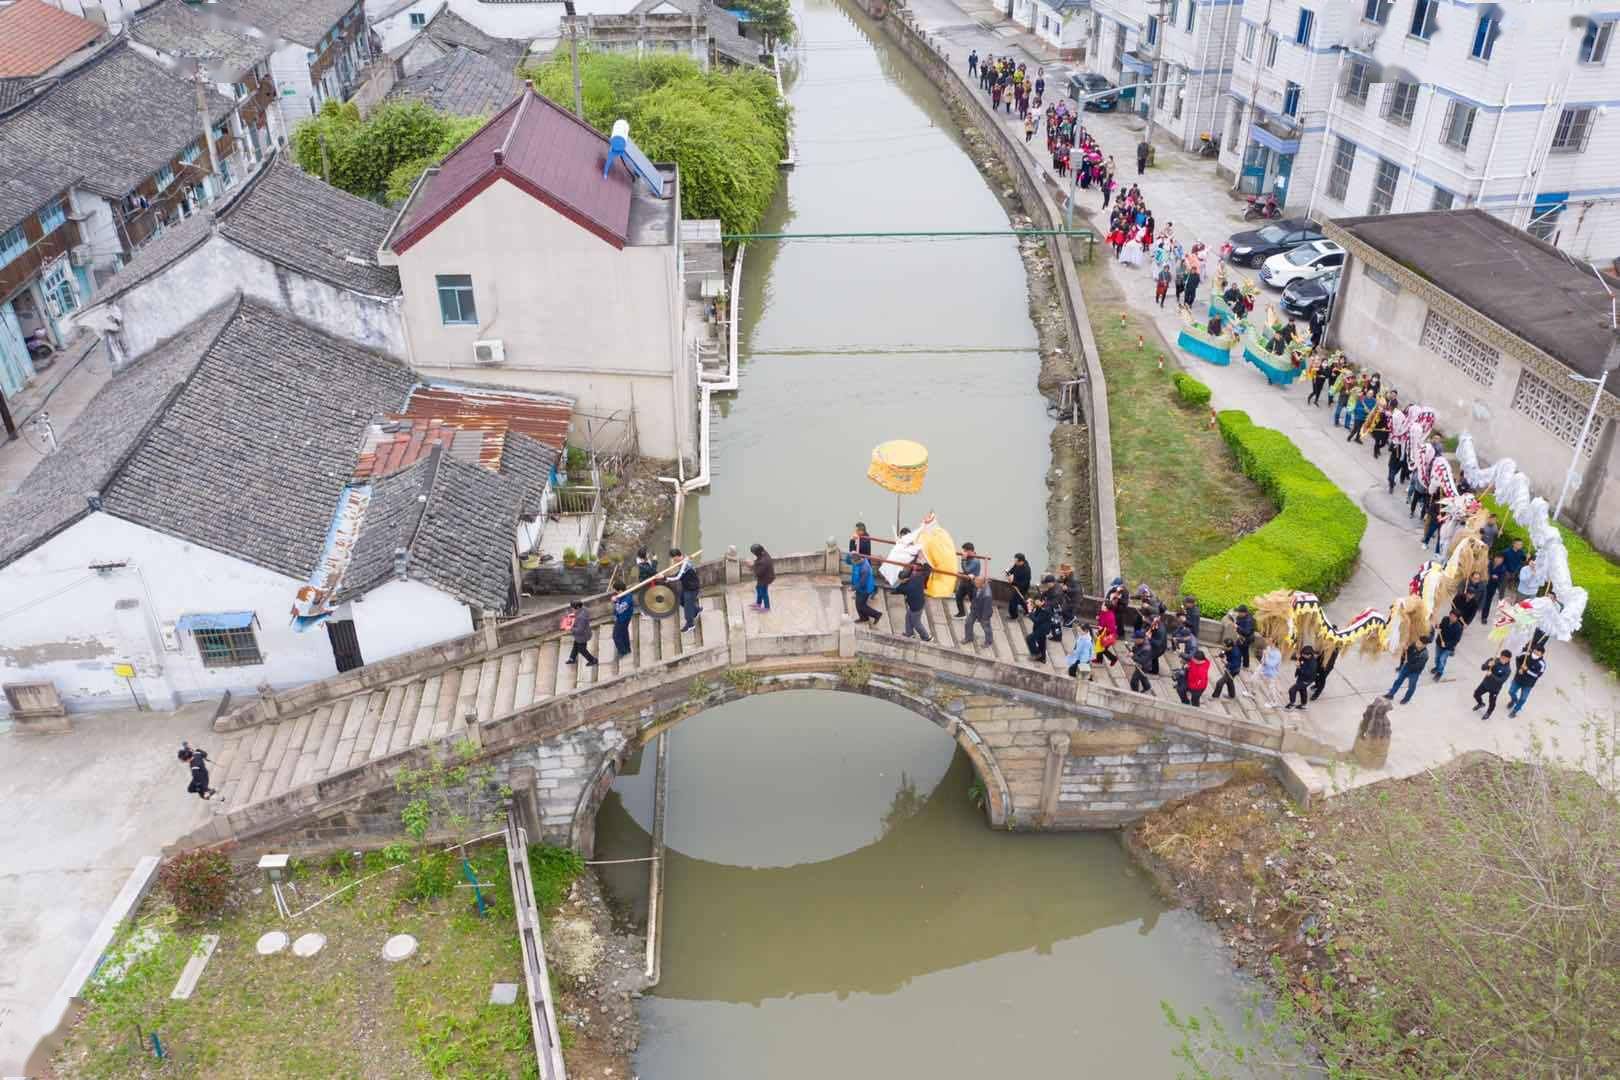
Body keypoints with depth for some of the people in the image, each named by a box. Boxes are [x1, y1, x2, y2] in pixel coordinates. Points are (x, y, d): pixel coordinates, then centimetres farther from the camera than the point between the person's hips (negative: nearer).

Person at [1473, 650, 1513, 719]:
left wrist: (1491, 675, -40)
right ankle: (1481, 704, 49)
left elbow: (1501, 680, -30)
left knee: (1492, 703, 12)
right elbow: (1482, 667, -18)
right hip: (1485, 683, 3)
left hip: (1495, 688, -3)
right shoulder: (1493, 660, -15)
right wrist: (1488, 665, -38)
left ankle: (1488, 713, 44)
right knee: (1476, 694, 16)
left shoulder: (1507, 670, -24)